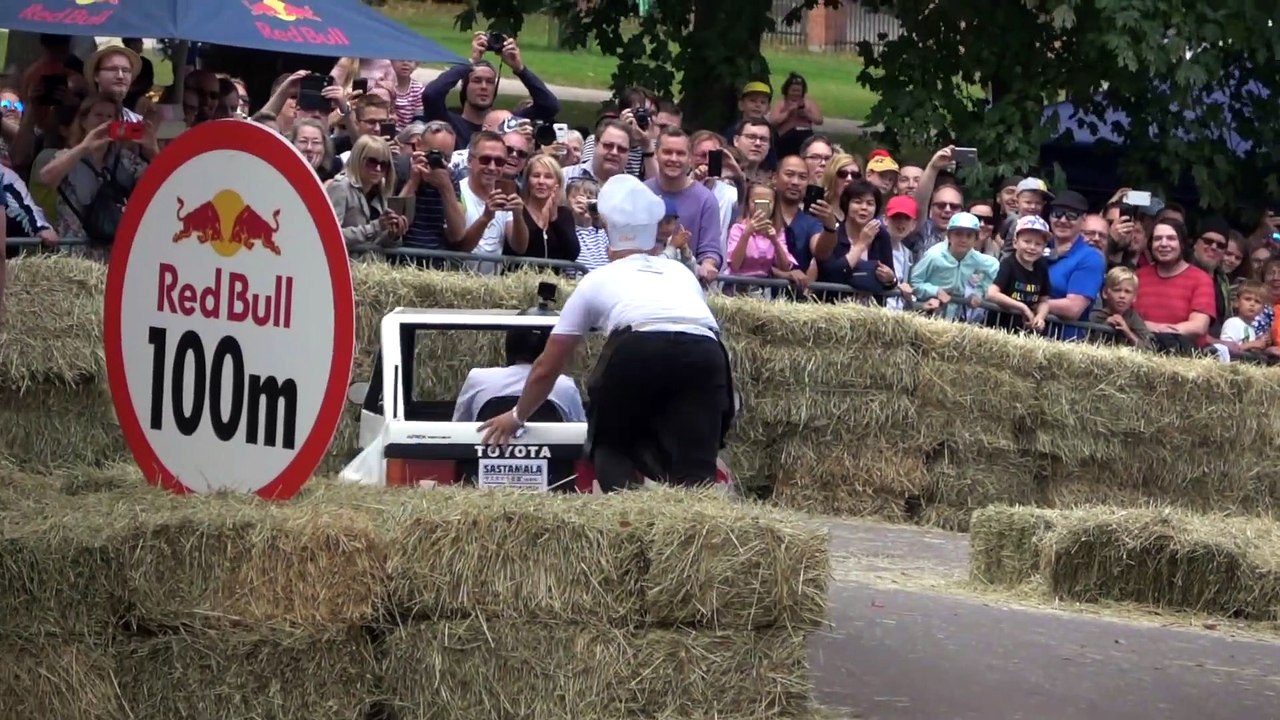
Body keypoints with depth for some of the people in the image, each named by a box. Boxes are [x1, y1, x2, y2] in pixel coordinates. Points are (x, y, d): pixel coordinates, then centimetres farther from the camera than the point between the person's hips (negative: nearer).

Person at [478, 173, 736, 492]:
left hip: (637, 349, -2)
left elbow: (546, 367, 39)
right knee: (695, 467, 2)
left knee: (611, 444, 19)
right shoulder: (681, 272, 37)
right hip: (704, 351, 2)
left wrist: (518, 415, 57)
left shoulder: (598, 279, 32)